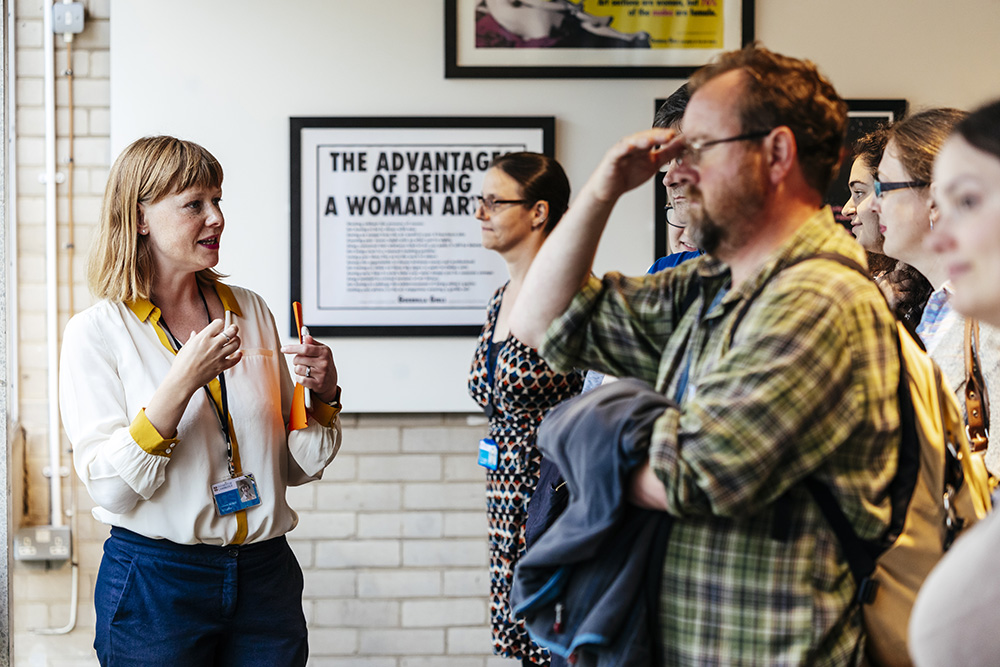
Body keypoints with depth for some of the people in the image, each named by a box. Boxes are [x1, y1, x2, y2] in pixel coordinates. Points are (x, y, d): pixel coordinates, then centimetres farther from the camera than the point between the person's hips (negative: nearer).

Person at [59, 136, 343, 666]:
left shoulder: (251, 311, 7)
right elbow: (109, 487, -14)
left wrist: (324, 396, -7)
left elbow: (297, 467, 12)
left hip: (266, 575, 4)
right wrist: (183, 381, -23)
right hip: (155, 580, -4)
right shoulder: (96, 332, -5)